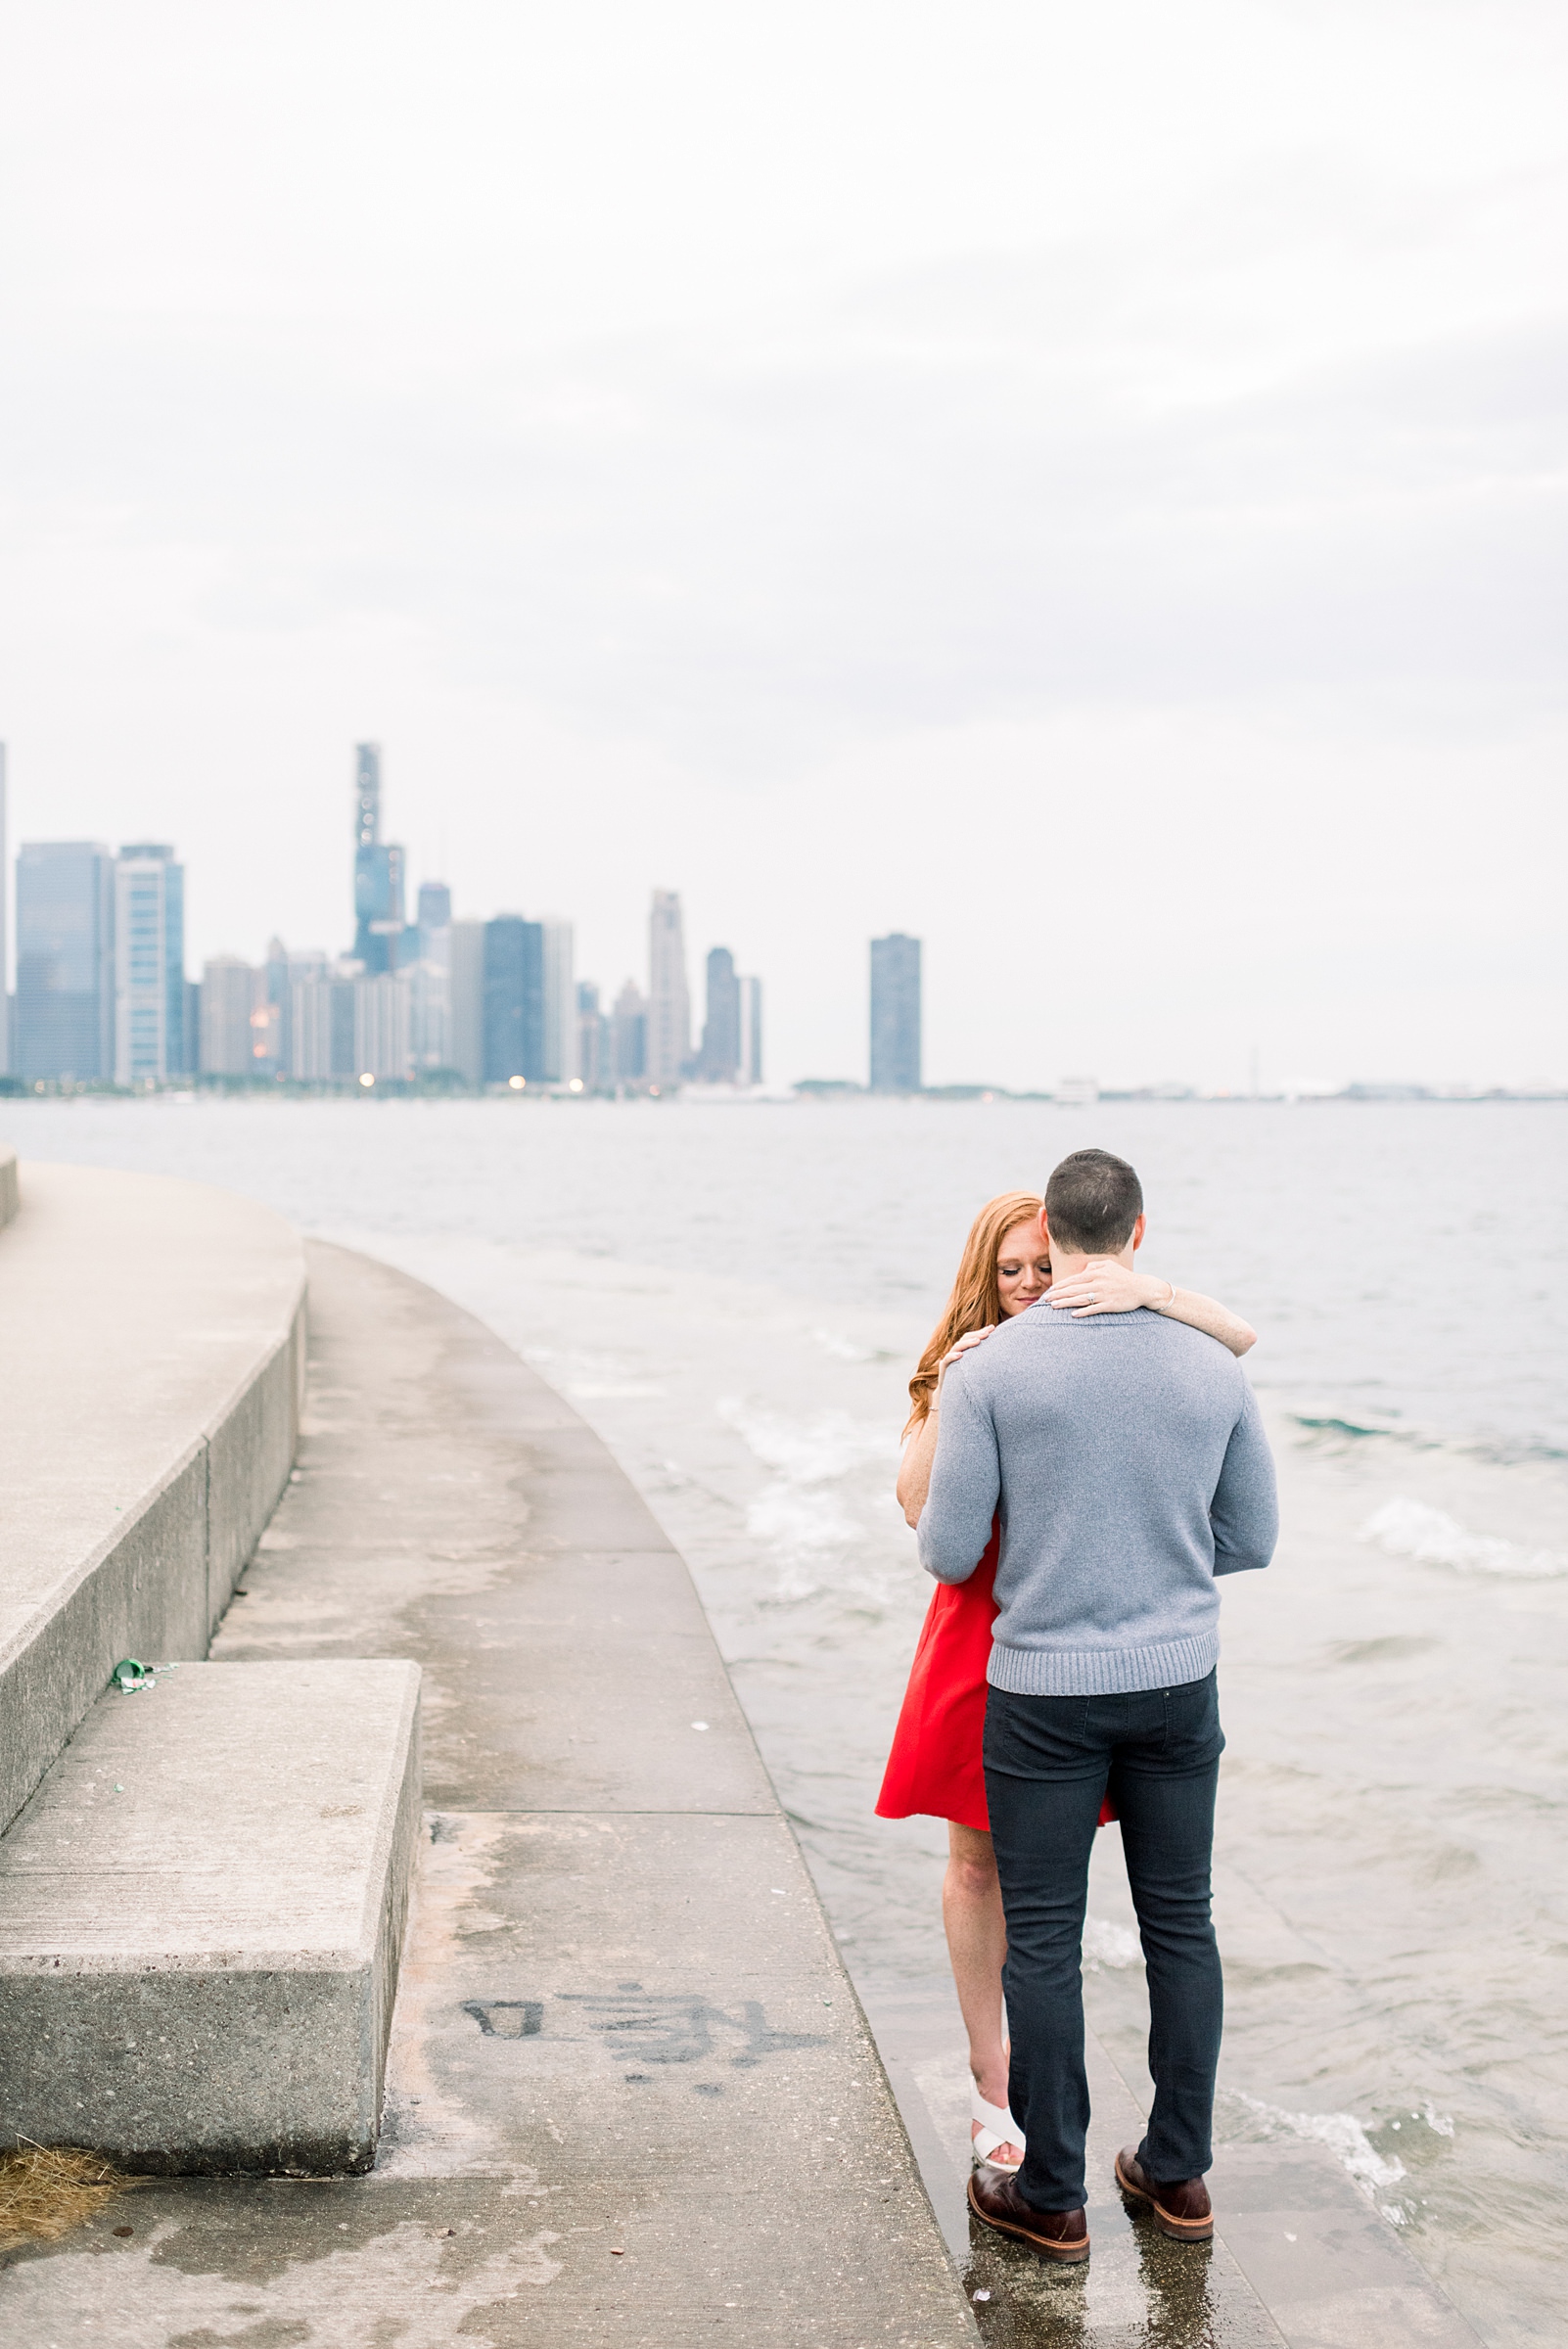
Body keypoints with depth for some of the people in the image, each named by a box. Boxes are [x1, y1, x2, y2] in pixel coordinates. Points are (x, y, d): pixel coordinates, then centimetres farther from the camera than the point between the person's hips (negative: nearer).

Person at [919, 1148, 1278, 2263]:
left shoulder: (990, 1368, -12)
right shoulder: (1213, 1368, -3)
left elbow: (950, 1553, -9)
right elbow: (1251, 1540, 6)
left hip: (1045, 1690, -3)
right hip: (1178, 1681, 3)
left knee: (1042, 1940, 7)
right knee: (1181, 1927, 15)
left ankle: (1051, 2195, 17)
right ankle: (1178, 2172, 26)